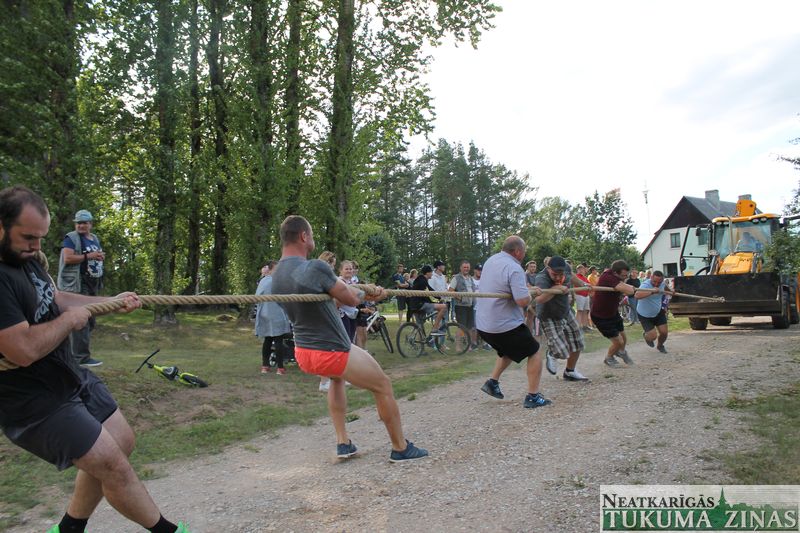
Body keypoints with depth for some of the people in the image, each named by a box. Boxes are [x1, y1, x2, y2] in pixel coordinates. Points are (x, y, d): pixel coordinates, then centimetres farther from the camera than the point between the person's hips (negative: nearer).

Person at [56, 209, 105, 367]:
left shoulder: (95, 239, 17)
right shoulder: (71, 238, -6)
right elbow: (67, 258, -17)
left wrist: (101, 257, 6)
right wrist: (88, 256, -22)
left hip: (93, 284, 9)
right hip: (78, 284, -9)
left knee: (90, 319, 14)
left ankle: (76, 352, 25)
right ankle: (82, 356, -11)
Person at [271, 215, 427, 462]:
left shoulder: (277, 275, 4)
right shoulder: (315, 268, -24)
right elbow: (352, 299, -12)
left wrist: (366, 292, 11)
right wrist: (362, 291, 11)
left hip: (302, 354, 8)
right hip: (332, 352, -8)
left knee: (337, 376, 37)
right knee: (383, 386, 12)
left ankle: (343, 442, 32)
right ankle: (401, 448, 26)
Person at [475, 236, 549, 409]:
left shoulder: (490, 261, 8)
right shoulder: (514, 268, -20)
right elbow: (523, 301, -26)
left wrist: (528, 290, 18)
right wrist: (532, 292, -4)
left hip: (483, 324, 8)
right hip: (505, 326, -8)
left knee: (508, 350, 32)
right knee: (534, 353, 9)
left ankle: (492, 382, 23)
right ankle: (532, 397, 9)